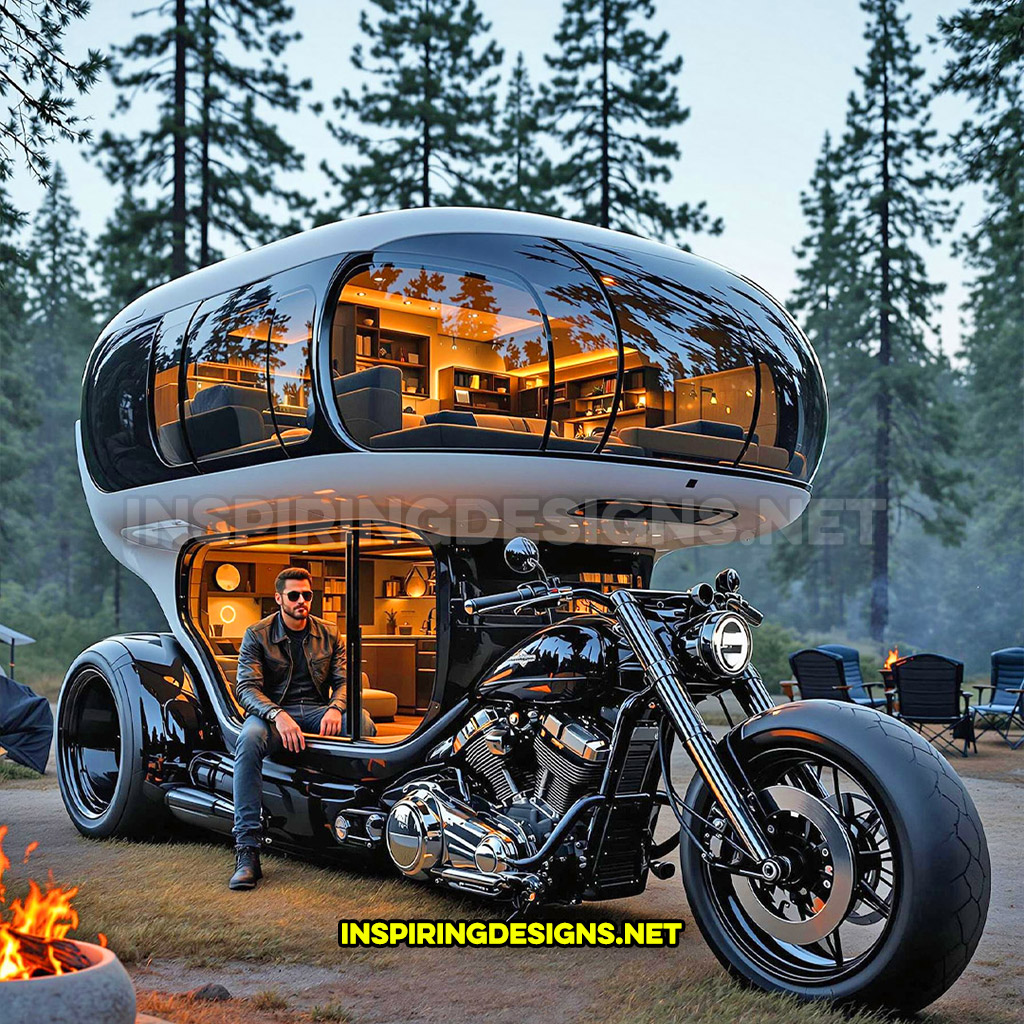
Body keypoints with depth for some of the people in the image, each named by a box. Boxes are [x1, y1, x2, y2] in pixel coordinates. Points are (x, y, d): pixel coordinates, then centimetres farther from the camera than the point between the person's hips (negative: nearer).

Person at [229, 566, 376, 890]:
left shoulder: (329, 634, 14)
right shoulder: (256, 635, 4)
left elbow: (343, 680, 6)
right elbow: (246, 686, -8)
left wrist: (335, 708, -19)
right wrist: (278, 715, -28)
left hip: (316, 710, 2)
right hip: (271, 709, -2)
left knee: (363, 723, -31)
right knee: (248, 740, -39)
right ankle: (247, 850, -39)